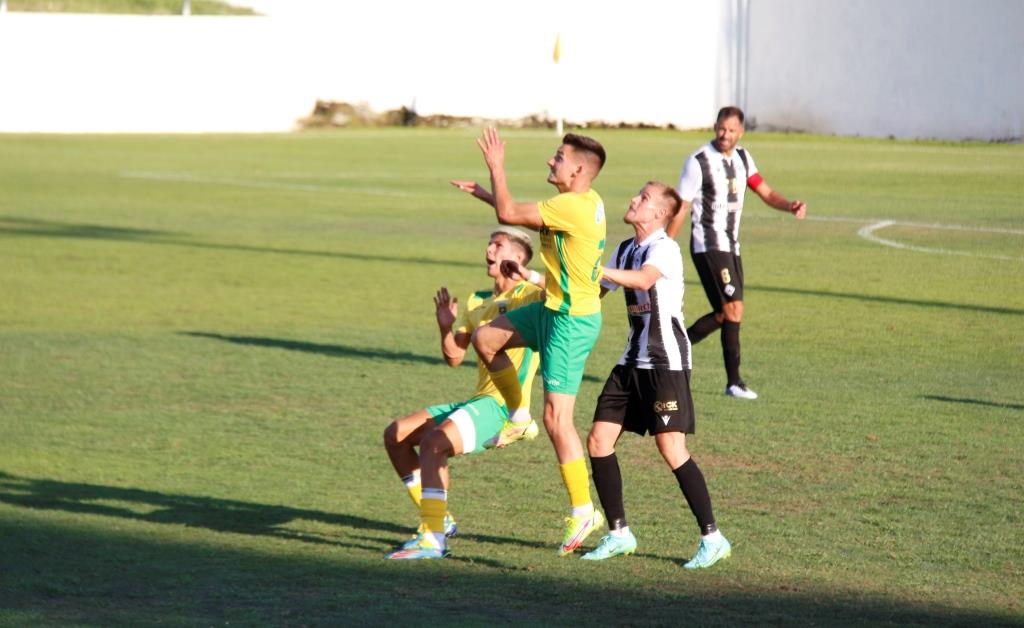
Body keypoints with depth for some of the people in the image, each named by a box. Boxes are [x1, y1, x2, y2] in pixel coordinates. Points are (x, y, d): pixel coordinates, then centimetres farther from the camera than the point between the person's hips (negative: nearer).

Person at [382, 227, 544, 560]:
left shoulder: (529, 294, -3)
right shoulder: (477, 302, 20)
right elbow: (454, 356, 15)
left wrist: (525, 278, -31)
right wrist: (446, 327, -3)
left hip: (505, 406, -9)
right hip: (479, 401, 9)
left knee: (432, 442, -28)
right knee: (396, 434, 5)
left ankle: (432, 537, -29)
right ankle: (438, 518, 10)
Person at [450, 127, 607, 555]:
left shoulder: (574, 207, -24)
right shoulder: (586, 201, 6)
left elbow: (508, 214, -21)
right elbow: (522, 212, 22)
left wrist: (496, 167, -11)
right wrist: (482, 192, 24)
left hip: (572, 322, -10)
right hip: (553, 310, 10)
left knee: (557, 419, -8)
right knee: (485, 339, 18)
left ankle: (582, 511, -1)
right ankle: (518, 416, 29)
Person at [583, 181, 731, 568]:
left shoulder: (664, 248, -12)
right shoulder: (625, 250, 14)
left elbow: (644, 279, -33)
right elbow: (595, 292, 26)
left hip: (666, 361, -9)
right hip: (633, 361, 9)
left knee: (672, 448, -13)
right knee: (598, 441, 2)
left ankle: (713, 539, -5)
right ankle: (619, 535, 13)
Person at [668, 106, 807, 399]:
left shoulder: (742, 158, 10)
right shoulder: (698, 162, -11)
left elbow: (766, 192, 12)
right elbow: (680, 210, -9)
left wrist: (790, 206, -10)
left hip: (731, 247, 8)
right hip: (708, 245, -8)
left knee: (723, 315, 10)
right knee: (734, 309, -14)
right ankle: (734, 381, -7)